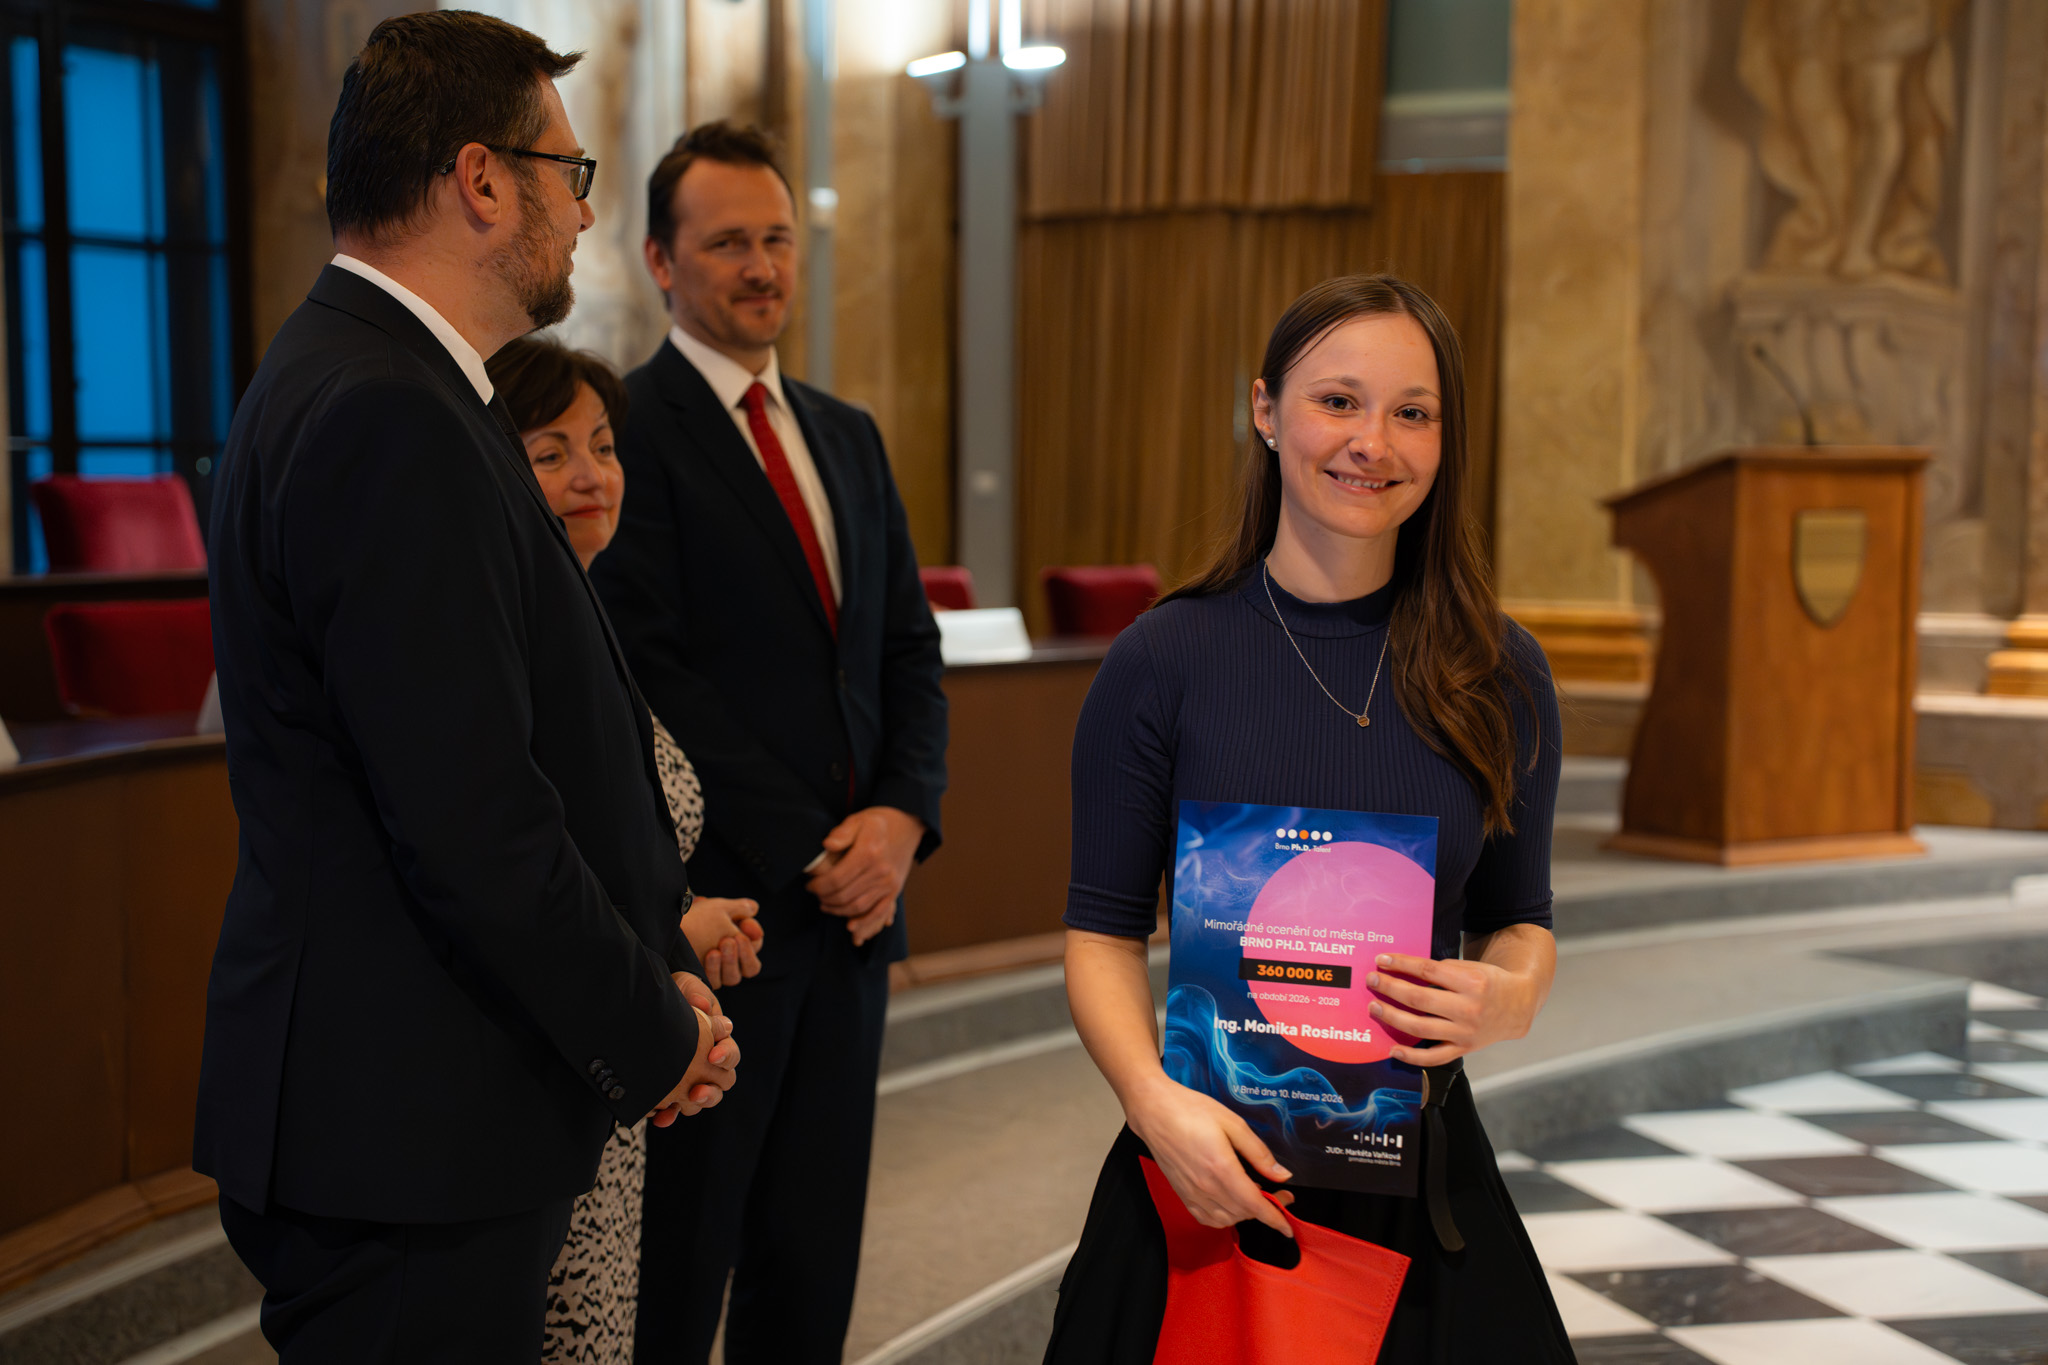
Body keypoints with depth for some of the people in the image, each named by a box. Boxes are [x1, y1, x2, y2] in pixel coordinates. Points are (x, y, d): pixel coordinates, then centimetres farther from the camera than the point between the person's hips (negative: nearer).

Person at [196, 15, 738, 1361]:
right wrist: (655, 1034, -11)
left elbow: (538, 739, 14)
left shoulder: (369, 383, 13)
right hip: (407, 1142, -10)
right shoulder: (390, 419, -21)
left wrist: (655, 957, 5)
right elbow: (470, 821, -24)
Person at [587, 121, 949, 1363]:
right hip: (714, 912, -6)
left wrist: (903, 815, -5)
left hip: (852, 900, 7)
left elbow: (910, 650, 13)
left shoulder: (850, 436, 15)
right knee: (675, 1264, 5)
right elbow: (653, 676, -15)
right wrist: (813, 848, -14)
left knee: (814, 1259, 14)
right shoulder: (628, 431, -8)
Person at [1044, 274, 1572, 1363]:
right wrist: (1157, 1103, -19)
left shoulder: (1498, 675, 1)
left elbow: (1519, 917, 10)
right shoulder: (1162, 661, -6)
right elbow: (1104, 929, -3)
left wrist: (1508, 998, -12)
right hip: (1213, 1162, -2)